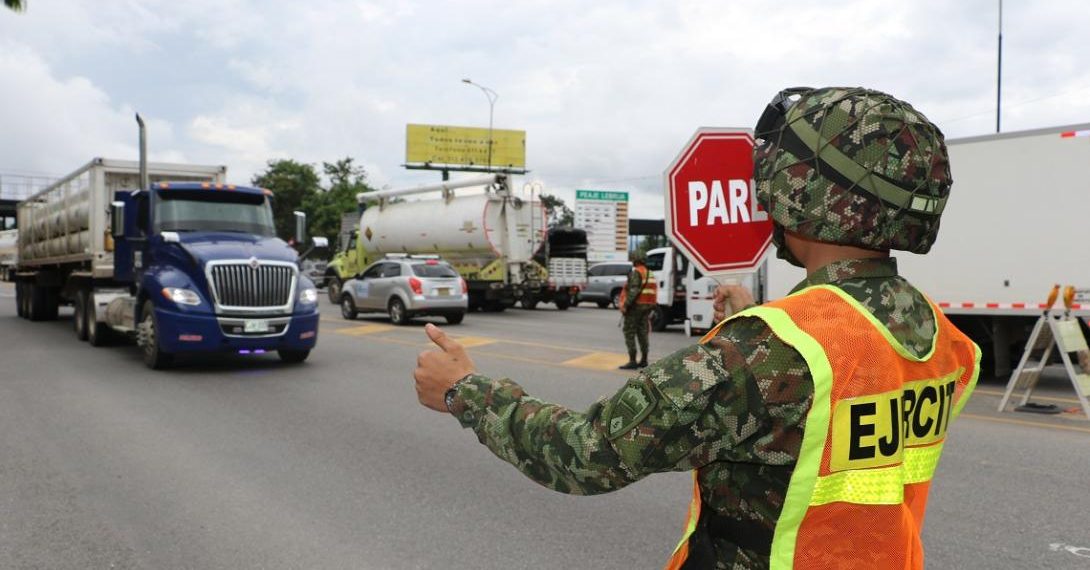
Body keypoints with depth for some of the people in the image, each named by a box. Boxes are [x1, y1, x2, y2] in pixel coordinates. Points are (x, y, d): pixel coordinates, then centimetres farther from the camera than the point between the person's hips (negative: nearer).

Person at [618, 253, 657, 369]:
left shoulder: (636, 273, -11)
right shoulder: (650, 274, 15)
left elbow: (634, 290, -21)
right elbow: (654, 291, 14)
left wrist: (625, 305, -21)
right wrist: (650, 307, 16)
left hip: (635, 306, -8)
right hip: (647, 307, 8)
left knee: (629, 333, -5)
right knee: (642, 333, 13)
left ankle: (632, 361, -9)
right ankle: (643, 360, 16)